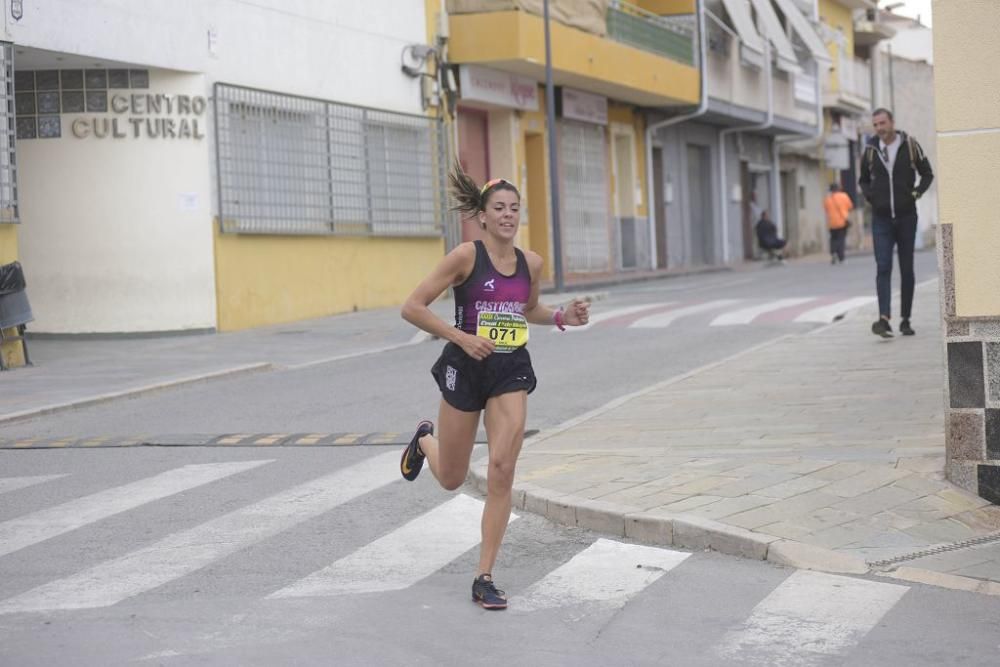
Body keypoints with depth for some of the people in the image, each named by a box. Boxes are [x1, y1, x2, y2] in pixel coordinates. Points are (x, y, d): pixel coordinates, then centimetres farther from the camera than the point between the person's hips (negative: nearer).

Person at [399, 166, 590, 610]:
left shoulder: (530, 263, 2)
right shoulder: (466, 256, -12)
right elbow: (413, 308, -12)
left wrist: (561, 317, 3)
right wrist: (461, 337, -20)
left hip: (511, 371, 3)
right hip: (466, 370, -3)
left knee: (502, 470, -12)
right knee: (451, 479, 11)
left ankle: (485, 578, -3)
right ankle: (424, 440, 50)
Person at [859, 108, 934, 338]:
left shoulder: (910, 145, -1)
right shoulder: (870, 150, 3)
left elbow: (927, 174, 8)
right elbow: (863, 180, 17)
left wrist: (916, 193, -5)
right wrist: (870, 196, 0)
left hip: (906, 217, 0)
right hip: (881, 219, 0)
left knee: (906, 269, 6)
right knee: (883, 268, -12)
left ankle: (905, 320, 14)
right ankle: (884, 319, -23)